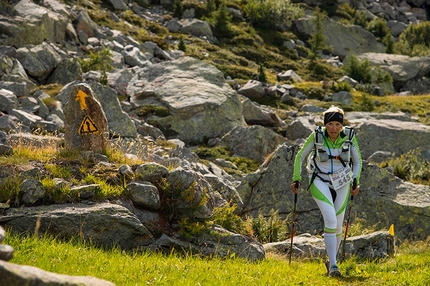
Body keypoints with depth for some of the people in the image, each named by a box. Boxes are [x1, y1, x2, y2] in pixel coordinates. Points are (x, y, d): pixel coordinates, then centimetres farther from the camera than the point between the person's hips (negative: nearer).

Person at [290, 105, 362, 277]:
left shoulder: (349, 137, -10)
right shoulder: (316, 136, -15)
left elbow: (357, 161, 6)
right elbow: (300, 157, 0)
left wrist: (355, 181, -5)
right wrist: (296, 179, -5)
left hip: (341, 184, 3)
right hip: (320, 181, -3)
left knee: (338, 226, 6)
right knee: (330, 220, -22)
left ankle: (330, 261, 30)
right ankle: (333, 265, -22)